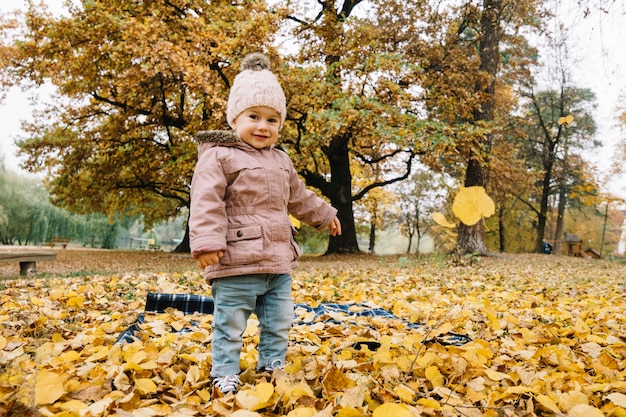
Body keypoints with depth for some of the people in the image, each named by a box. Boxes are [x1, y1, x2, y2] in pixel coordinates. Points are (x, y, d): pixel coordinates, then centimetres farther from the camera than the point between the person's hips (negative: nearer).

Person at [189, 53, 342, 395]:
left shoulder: (280, 161, 16)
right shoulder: (219, 156, -8)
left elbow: (298, 196, 30)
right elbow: (206, 202, -16)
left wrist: (324, 215, 37)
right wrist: (206, 242, -26)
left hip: (278, 263, 7)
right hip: (237, 263, -7)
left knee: (279, 323, 17)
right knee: (230, 325, 4)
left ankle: (272, 368, 33)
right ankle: (225, 374, 20)